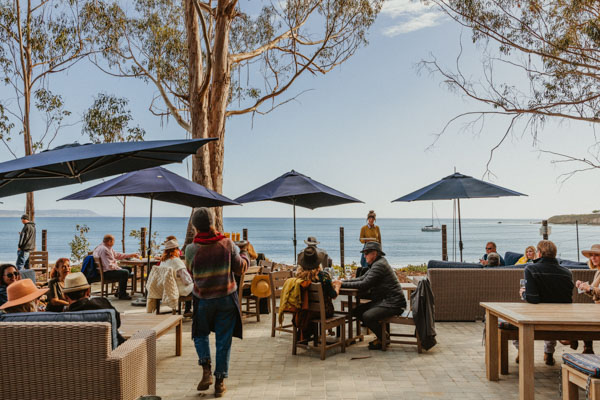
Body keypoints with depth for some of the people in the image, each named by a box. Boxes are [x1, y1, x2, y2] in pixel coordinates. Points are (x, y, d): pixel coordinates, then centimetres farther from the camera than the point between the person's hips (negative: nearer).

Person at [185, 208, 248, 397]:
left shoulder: (191, 249, -12)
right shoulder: (227, 244, -10)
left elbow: (190, 272, 3)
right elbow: (240, 269, 0)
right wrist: (245, 256, 19)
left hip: (203, 299, 0)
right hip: (227, 298, 1)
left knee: (200, 334, 22)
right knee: (223, 340, 9)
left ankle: (206, 370, 4)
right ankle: (220, 381, 14)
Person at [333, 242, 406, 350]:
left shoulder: (380, 265, -17)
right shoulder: (376, 264, 16)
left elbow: (364, 284, -21)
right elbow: (362, 278, 14)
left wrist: (343, 284, -15)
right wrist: (342, 281, 3)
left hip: (393, 303, -11)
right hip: (383, 300, 11)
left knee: (367, 316, -27)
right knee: (357, 311, 3)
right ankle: (382, 335, 13)